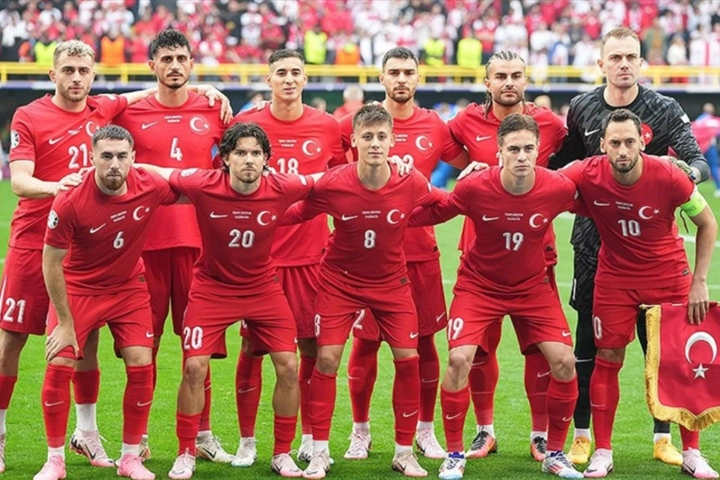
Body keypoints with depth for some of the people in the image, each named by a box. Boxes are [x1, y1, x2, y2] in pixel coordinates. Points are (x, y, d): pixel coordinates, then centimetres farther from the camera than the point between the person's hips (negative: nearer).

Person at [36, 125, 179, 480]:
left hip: (129, 288, 3)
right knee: (59, 366, -11)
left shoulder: (149, 188, -18)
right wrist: (65, 323, -14)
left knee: (141, 366, -6)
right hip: (78, 288, -3)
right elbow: (51, 263, -17)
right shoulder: (70, 202, -27)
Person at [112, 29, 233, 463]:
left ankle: (203, 435, 13)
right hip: (145, 238, -1)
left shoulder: (212, 111, 6)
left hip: (196, 239, 1)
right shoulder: (130, 112, 3)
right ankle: (138, 437, 11)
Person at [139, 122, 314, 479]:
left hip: (263, 287, 2)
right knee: (195, 367, -9)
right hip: (212, 286, -2)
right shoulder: (204, 185, -23)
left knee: (288, 366, -4)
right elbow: (154, 173, -11)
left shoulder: (282, 189, -18)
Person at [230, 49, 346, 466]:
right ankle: (247, 442, 9)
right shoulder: (246, 124, 0)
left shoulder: (327, 127, 4)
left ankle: (310, 439, 14)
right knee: (252, 347, 1)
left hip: (310, 253, 1)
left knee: (312, 346, 3)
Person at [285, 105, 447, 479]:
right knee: (327, 357, -8)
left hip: (391, 281, 2)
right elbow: (295, 213, -10)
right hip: (340, 280, -1)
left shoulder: (411, 184, -19)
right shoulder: (331, 185, -23)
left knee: (407, 357, -4)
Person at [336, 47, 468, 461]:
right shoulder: (357, 123, -1)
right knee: (365, 342, 3)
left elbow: (472, 167, 18)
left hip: (420, 250, 2)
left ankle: (426, 431, 17)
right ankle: (360, 431, 16)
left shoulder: (436, 128, 5)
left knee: (424, 341, 5)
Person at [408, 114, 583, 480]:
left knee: (563, 361, -9)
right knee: (460, 358, -18)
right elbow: (430, 213, -9)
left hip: (532, 285, 2)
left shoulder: (558, 188, -21)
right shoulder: (475, 188, -24)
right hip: (479, 284, -2)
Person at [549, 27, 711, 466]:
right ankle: (583, 437, 14)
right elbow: (563, 162, 19)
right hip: (594, 243, 1)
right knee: (588, 342, 5)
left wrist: (684, 172, -35)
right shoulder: (582, 109, 4)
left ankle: (663, 438, 12)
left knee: (658, 340, 3)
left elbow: (698, 162, -14)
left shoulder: (665, 111, -3)